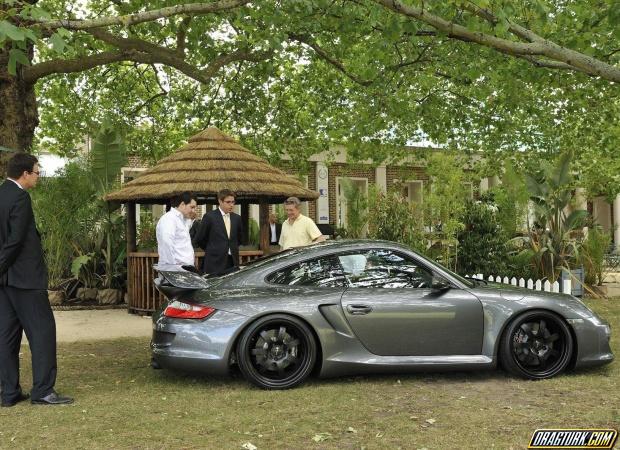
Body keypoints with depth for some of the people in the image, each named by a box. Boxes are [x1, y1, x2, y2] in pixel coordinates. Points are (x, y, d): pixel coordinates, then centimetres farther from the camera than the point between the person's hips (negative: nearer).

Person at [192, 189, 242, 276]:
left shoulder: (237, 218, 10)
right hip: (215, 263, -4)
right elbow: (198, 240, 1)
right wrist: (212, 250, 8)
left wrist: (233, 249, 13)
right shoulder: (209, 217, -5)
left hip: (233, 263, 5)